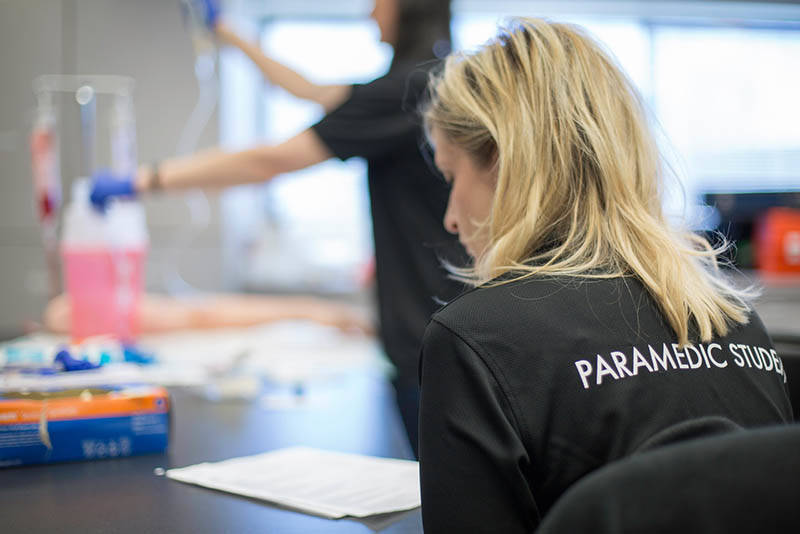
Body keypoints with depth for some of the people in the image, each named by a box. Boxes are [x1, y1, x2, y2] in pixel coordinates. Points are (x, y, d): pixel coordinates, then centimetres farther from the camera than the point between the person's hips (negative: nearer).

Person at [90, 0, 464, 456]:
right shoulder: (440, 77, 14)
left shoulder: (409, 85, -16)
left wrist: (147, 180, -8)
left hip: (430, 333, -9)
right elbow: (312, 91, 27)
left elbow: (271, 162, -14)